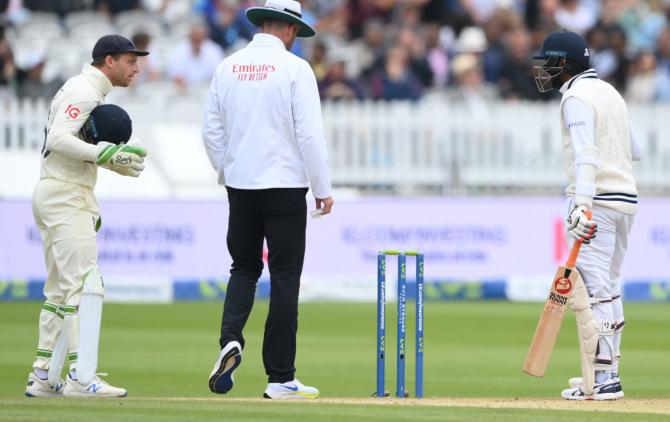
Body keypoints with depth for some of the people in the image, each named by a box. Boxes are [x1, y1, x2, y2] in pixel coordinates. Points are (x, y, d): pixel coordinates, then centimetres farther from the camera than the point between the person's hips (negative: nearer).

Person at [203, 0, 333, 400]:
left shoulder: (228, 67, 5)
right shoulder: (295, 69, -9)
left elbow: (212, 131, 8)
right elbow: (310, 133, -12)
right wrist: (323, 188, -5)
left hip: (240, 185, 4)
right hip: (284, 185, -4)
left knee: (244, 267, 17)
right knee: (285, 277, 2)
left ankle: (231, 339, -9)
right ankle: (281, 378, 3)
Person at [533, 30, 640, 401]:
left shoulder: (576, 97, -10)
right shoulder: (609, 91, 18)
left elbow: (585, 155, -24)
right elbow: (634, 150, 24)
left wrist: (583, 204, -34)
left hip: (597, 200, -10)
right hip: (626, 198, 10)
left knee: (592, 289, -11)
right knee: (609, 288, 17)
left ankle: (602, 380, -17)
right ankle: (607, 371, 22)